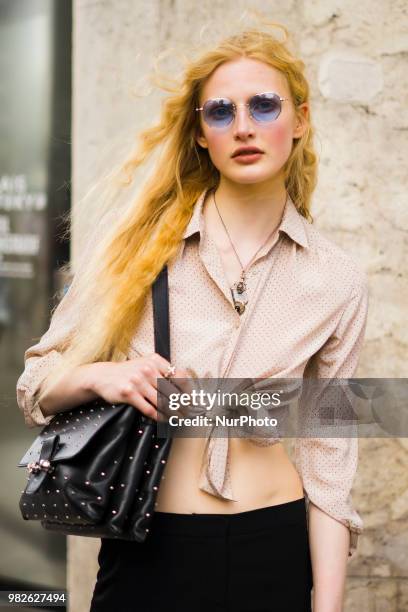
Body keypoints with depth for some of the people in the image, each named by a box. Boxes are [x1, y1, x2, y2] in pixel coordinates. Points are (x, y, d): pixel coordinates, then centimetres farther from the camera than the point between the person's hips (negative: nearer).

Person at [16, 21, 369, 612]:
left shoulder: (338, 280, -3)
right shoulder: (144, 243, -4)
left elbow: (329, 464, 1)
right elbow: (37, 385, 2)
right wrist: (97, 377, -19)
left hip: (275, 555, 1)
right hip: (147, 553, 0)